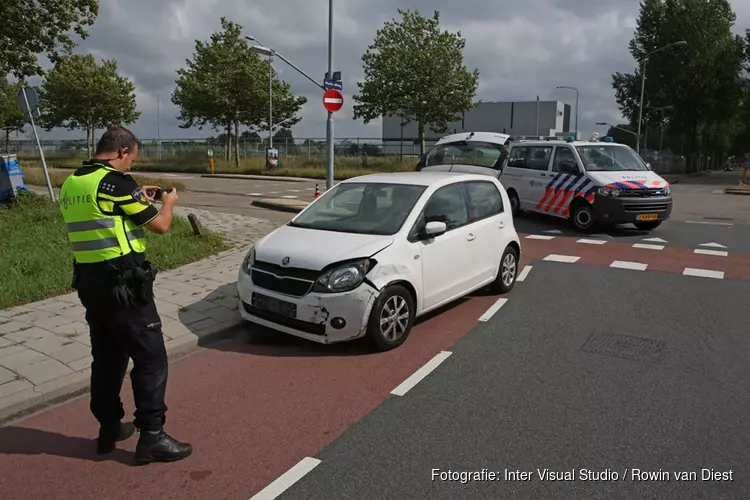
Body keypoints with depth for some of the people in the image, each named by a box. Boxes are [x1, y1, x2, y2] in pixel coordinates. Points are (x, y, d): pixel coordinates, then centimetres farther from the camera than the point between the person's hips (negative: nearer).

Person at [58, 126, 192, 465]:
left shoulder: (70, 184, 10)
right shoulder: (116, 182, -15)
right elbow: (160, 225, -11)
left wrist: (137, 200, 21)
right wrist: (168, 202, 9)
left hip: (90, 282, 9)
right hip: (123, 284, -9)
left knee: (107, 358, 18)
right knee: (150, 358, -1)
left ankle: (109, 428, 28)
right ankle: (151, 437, 4)